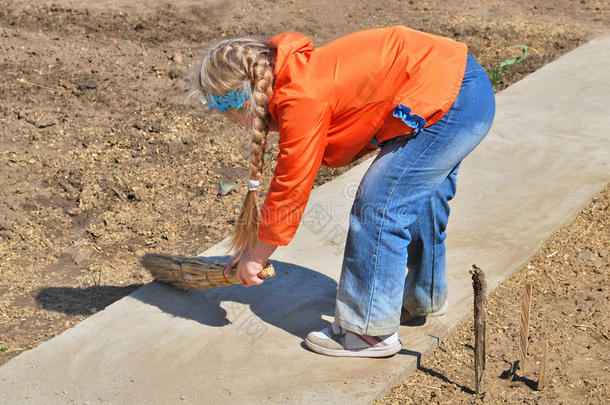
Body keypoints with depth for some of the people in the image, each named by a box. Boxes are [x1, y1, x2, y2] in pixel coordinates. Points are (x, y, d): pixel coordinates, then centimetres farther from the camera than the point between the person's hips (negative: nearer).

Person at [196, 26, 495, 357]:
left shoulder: (303, 100, -22)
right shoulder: (301, 77, 8)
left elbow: (290, 190, -15)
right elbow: (292, 177, 15)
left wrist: (256, 257, -1)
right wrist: (255, 243, 17)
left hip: (448, 101, -10)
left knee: (378, 207, -6)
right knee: (419, 200, 25)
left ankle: (370, 331, 7)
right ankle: (425, 298, 47)